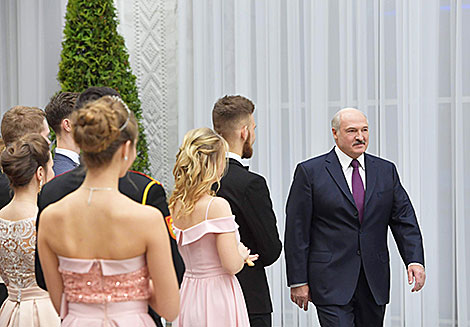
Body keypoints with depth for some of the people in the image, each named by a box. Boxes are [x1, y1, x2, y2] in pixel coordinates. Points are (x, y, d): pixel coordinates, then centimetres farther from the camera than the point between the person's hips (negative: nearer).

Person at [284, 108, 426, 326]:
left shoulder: (386, 171, 10)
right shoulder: (310, 171, -2)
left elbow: (404, 219, 7)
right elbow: (297, 231, -4)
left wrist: (415, 260, -9)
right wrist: (298, 281, -7)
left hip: (374, 283, 4)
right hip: (331, 281, -4)